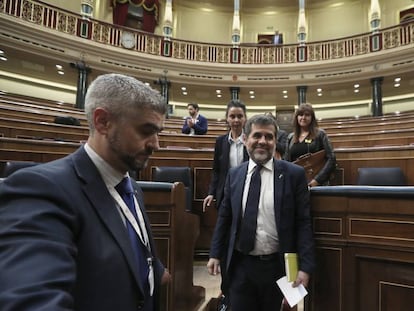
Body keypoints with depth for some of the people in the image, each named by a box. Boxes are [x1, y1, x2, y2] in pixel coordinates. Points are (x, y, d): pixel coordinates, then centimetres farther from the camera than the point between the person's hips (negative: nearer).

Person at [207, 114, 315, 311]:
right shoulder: (234, 175, 3)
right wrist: (215, 254, 7)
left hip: (278, 266, -1)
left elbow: (303, 222, -7)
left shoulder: (294, 174, -6)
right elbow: (224, 218, 9)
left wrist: (305, 266, -11)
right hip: (240, 266, 2)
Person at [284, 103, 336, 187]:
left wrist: (317, 179, -15)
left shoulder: (320, 134, 1)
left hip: (316, 183, -3)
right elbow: (286, 162, 15)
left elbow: (331, 159, -6)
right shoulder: (291, 137, 11)